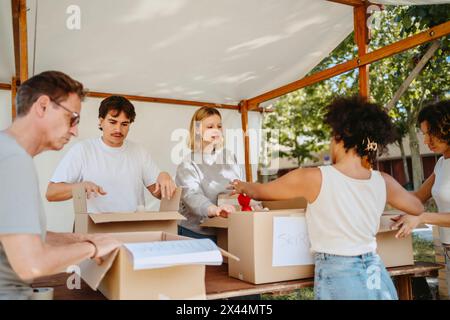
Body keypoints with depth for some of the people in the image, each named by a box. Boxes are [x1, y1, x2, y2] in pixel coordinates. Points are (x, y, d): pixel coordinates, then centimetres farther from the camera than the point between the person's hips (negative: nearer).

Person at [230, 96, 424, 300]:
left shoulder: (314, 178, -14)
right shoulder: (383, 182, -2)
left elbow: (258, 191, 1)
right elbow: (418, 208, 18)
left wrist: (242, 186, 22)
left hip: (338, 278, -4)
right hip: (378, 278, 5)